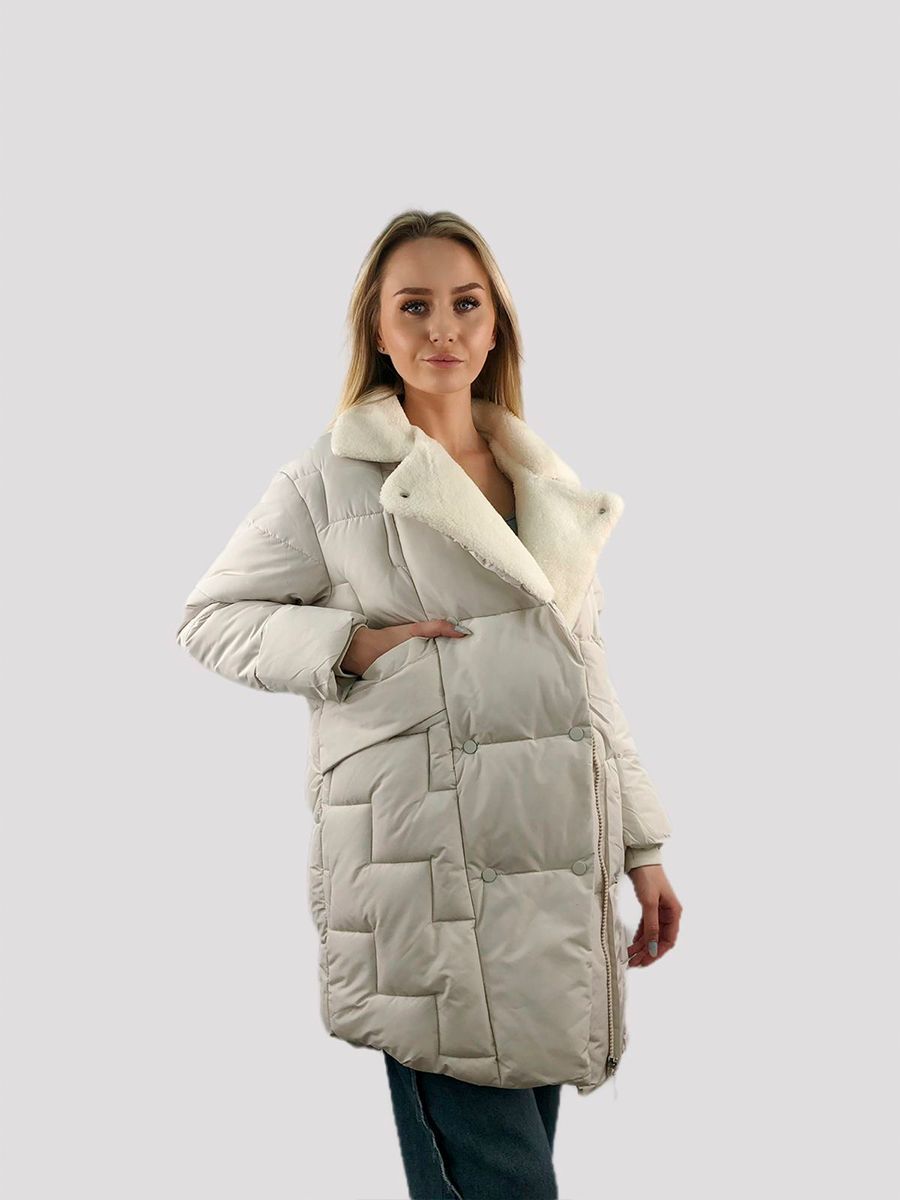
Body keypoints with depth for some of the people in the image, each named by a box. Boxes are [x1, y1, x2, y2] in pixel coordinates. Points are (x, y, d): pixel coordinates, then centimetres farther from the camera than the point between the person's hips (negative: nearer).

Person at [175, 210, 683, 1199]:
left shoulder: (546, 484, 16)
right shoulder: (331, 478, 1)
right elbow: (209, 618, 6)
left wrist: (643, 846, 16)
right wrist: (352, 645, -10)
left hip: (556, 857, 5)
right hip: (426, 860, -5)